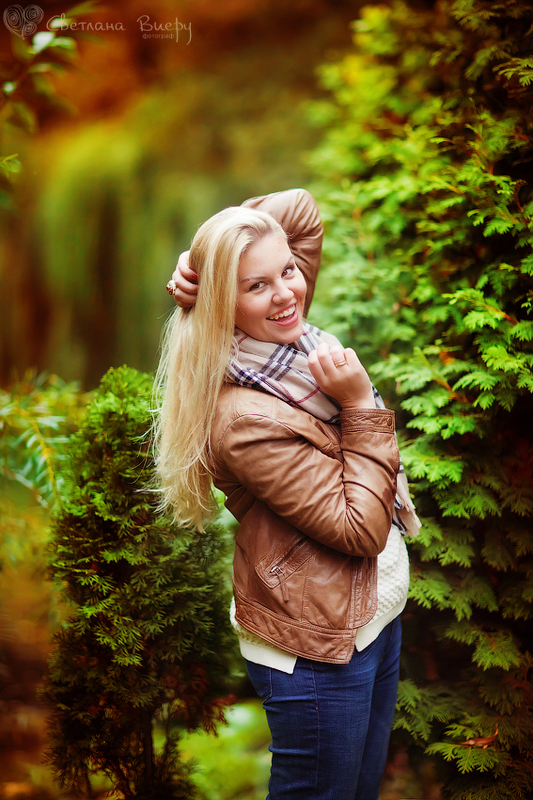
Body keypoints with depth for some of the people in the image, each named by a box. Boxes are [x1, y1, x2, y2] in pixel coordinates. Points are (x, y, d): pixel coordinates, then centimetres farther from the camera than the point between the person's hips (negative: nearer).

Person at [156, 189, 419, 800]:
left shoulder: (295, 338, -2)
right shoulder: (245, 418, -27)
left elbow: (302, 207, 7)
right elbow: (361, 529, -23)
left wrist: (203, 258, -8)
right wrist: (362, 408, -21)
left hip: (375, 614, 9)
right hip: (318, 650, -9)